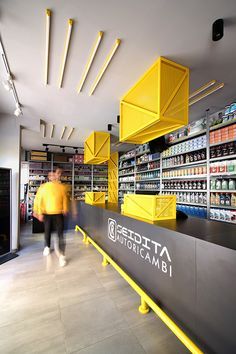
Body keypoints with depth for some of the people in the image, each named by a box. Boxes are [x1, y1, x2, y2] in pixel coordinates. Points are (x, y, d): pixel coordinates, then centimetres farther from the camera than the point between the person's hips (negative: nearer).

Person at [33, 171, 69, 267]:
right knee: (47, 231, 19)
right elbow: (38, 200, -4)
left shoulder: (62, 187, -3)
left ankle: (62, 255, 4)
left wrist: (65, 209, 15)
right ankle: (47, 247, 46)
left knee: (60, 234, -4)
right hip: (47, 214, 1)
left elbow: (64, 199, 8)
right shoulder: (43, 187, -6)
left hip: (58, 214, 0)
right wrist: (40, 213, -8)